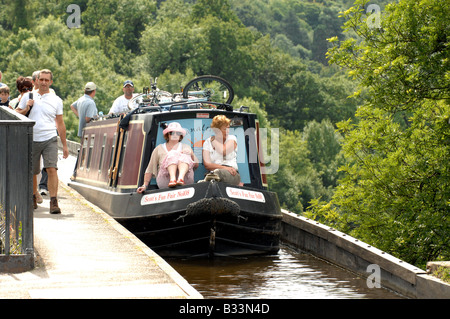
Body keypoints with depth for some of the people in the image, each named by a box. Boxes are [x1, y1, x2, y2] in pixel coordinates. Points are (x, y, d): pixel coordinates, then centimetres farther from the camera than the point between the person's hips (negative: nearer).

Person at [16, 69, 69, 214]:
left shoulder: (56, 100, 8)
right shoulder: (28, 97, 9)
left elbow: (60, 123, 11)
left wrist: (65, 145, 10)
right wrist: (26, 108, -8)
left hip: (50, 139, -1)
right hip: (32, 140, 1)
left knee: (52, 169, -16)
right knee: (32, 172, 9)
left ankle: (54, 202, -19)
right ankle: (33, 198, 30)